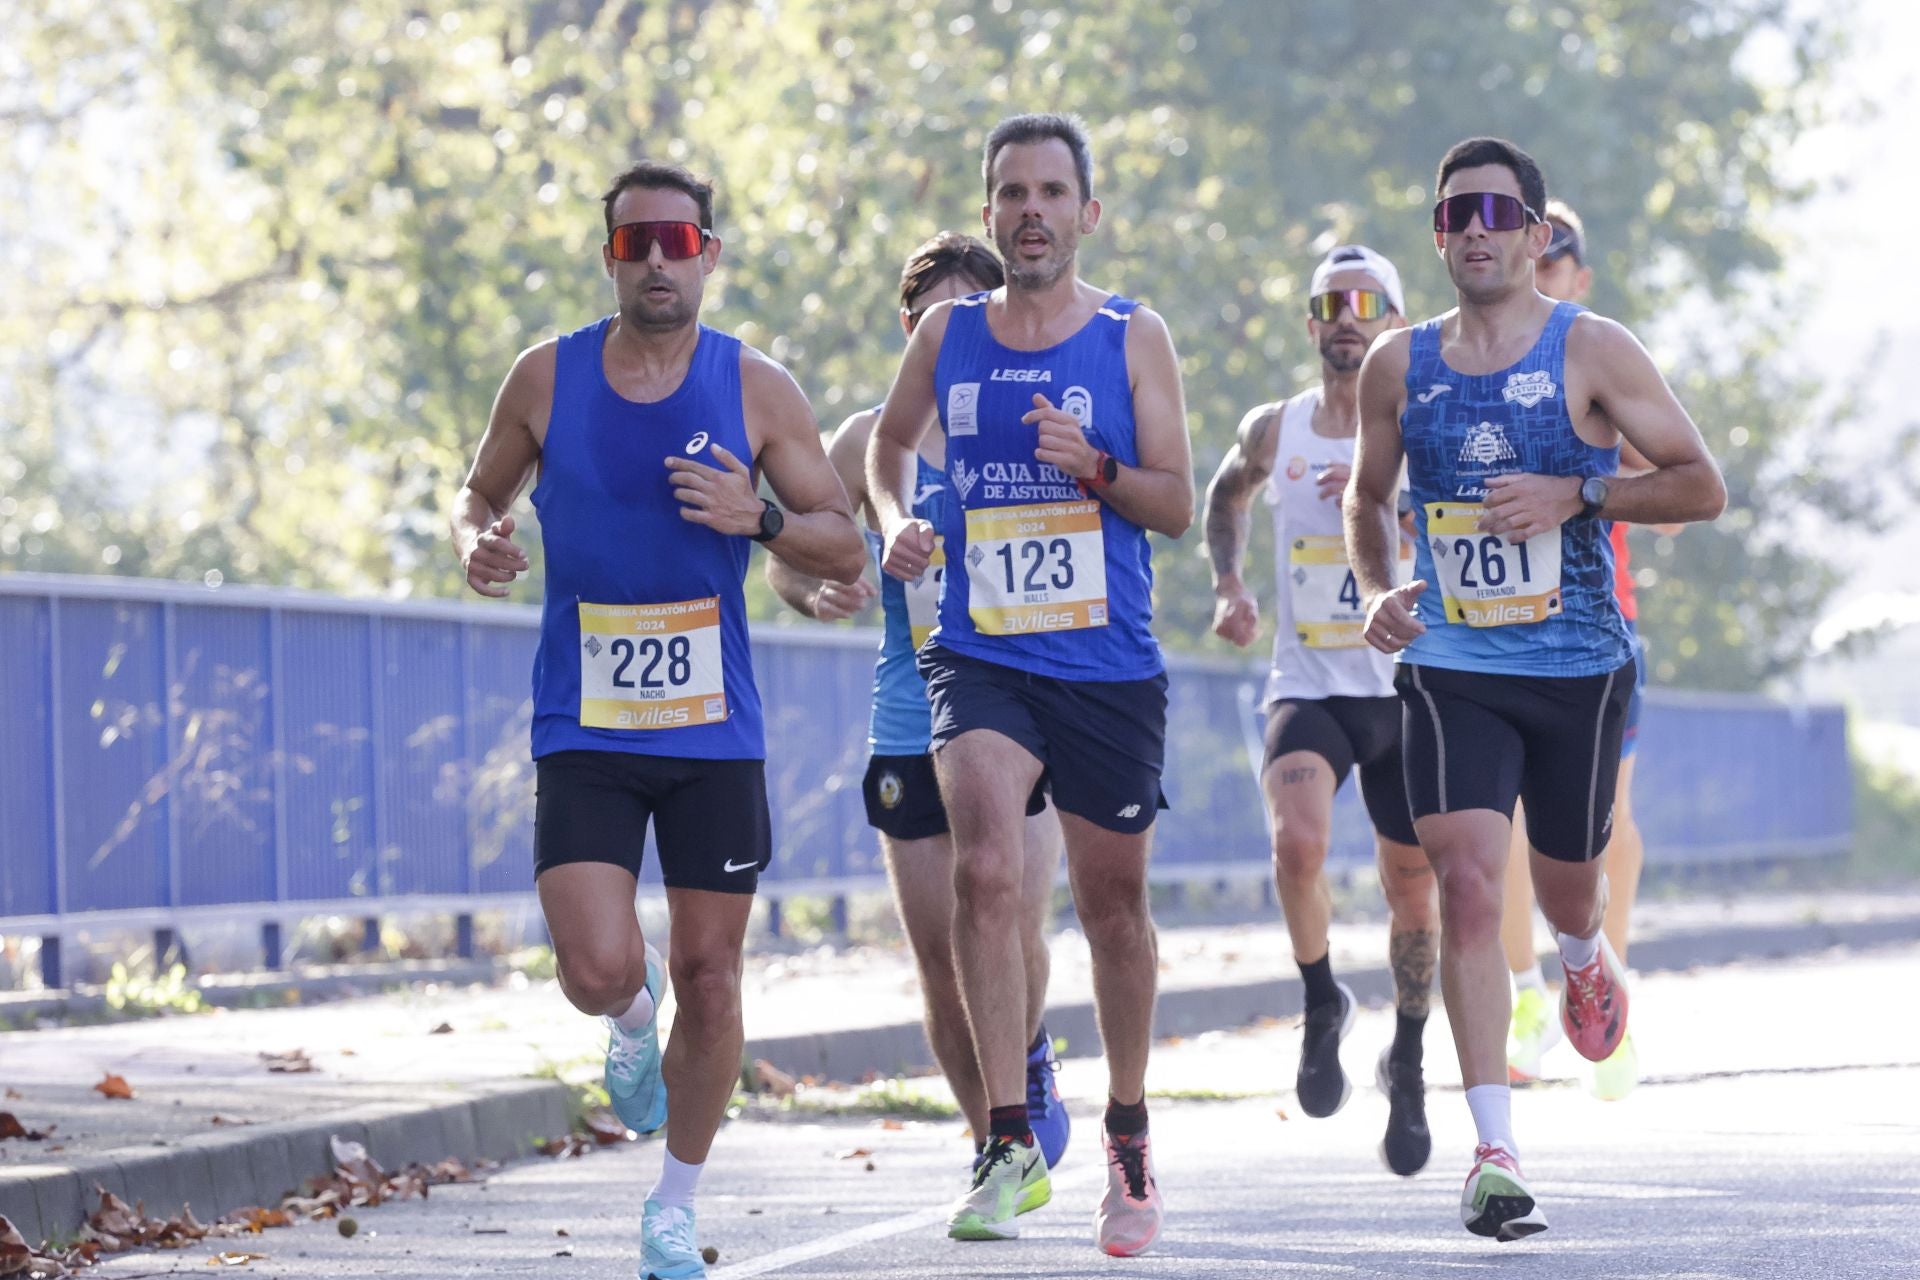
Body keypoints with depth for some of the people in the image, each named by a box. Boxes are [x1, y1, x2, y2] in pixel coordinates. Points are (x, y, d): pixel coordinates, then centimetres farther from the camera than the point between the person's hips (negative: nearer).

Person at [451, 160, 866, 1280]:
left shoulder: (757, 389, -1)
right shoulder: (548, 378, 0)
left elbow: (845, 550, 2)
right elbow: (483, 492, 16)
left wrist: (755, 518, -17)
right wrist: (479, 539, -8)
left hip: (714, 730, 0)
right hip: (583, 728, 0)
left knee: (710, 978, 4)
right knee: (599, 971, -15)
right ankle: (636, 1013, 24)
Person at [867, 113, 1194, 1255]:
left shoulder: (1133, 337, 0)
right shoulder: (948, 334, 5)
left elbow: (1178, 504, -2)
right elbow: (893, 440, 24)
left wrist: (1096, 469, -20)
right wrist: (897, 521, 4)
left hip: (1111, 669, 0)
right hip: (982, 658, 0)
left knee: (1114, 905, 12)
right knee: (989, 872, -22)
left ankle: (1129, 1142, 31)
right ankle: (1011, 1145, -19)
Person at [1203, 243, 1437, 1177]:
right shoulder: (1274, 432, 4)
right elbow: (1225, 494, 26)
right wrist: (1228, 584, 11)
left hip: (1407, 690, 0)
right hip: (1309, 688, 0)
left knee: (1412, 888, 8)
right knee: (1298, 843, -27)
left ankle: (1407, 1063, 32)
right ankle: (1322, 1003, 0)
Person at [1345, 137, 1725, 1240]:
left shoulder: (1591, 351, -3)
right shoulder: (1399, 365, 6)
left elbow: (1702, 488, -3)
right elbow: (1370, 497, 21)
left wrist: (1575, 494, -16)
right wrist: (1378, 591, 3)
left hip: (1579, 668, -1)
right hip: (1452, 669, 1)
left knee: (1566, 884, 15)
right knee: (1468, 889, -15)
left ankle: (1586, 959, 56)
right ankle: (1496, 1152, -17)